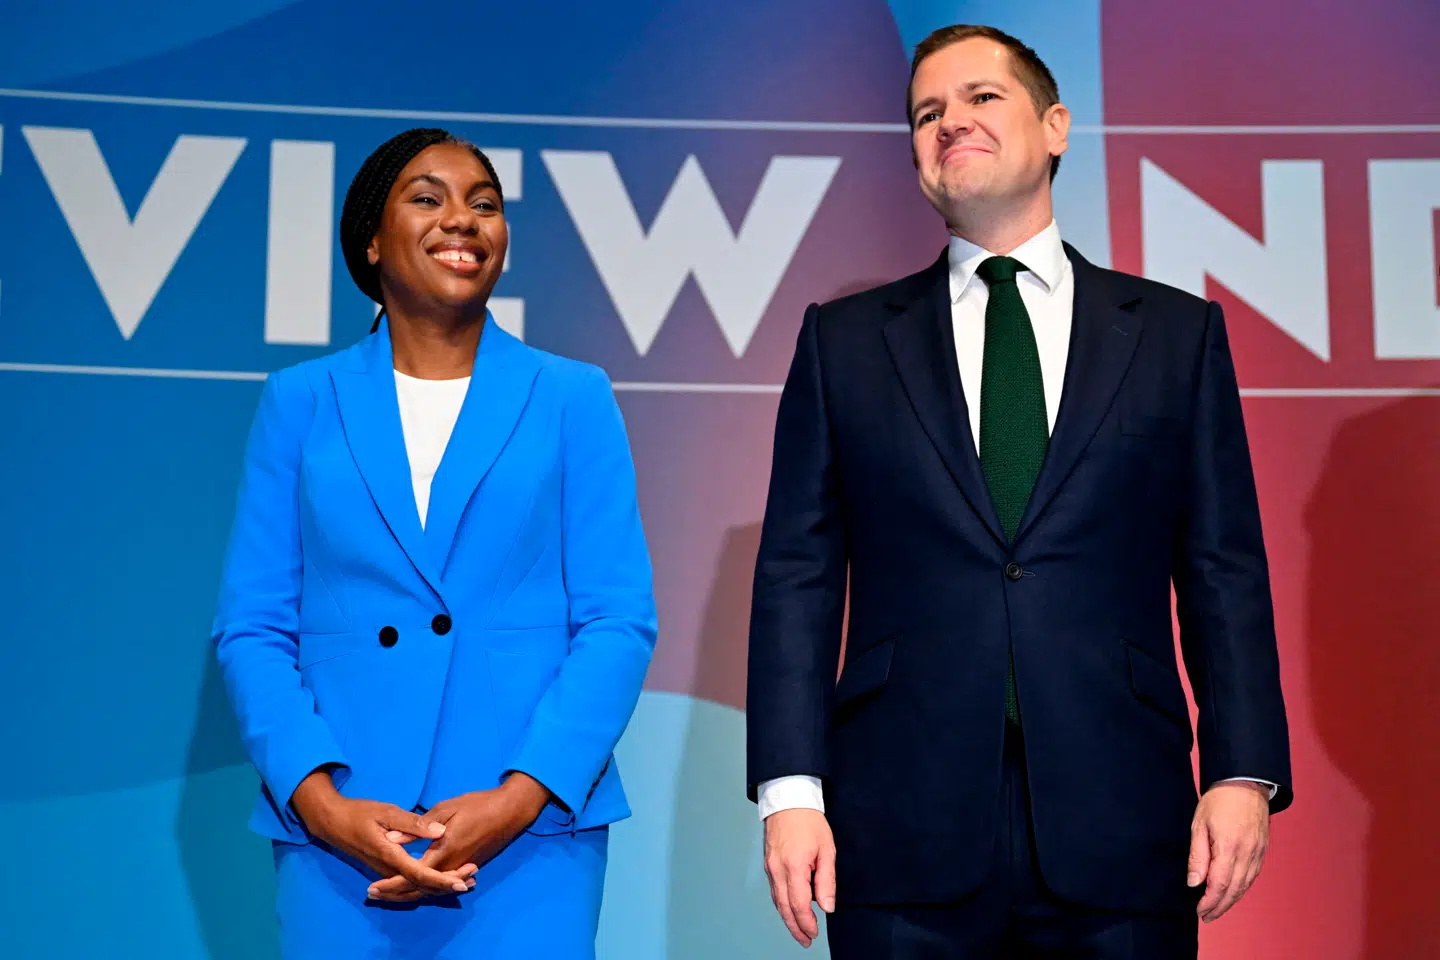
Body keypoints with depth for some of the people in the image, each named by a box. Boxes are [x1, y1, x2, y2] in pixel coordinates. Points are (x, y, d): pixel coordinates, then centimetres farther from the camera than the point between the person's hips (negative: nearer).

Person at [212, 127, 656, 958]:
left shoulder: (574, 399, 5)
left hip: (530, 838, 0)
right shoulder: (301, 402, 7)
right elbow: (253, 628, 4)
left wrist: (520, 796, -12)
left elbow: (621, 623, 0)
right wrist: (322, 802, -10)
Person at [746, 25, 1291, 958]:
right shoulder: (844, 340, 10)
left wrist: (1245, 772, -4)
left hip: (1120, 838, 0)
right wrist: (790, 787, -4)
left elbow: (1225, 571, 6)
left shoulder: (1178, 332, 10)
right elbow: (798, 575, 5)